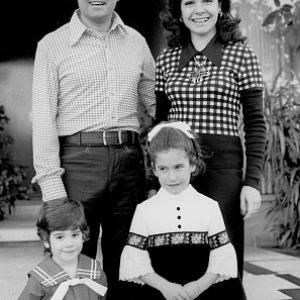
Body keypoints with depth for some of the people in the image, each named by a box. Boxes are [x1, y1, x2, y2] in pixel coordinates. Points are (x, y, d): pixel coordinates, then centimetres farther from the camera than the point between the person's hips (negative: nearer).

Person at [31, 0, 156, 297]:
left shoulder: (135, 41, 13)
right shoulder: (52, 45, 2)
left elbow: (155, 102, 19)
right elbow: (43, 118, -2)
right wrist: (50, 180, -10)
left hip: (128, 159, 3)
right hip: (78, 160, -3)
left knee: (124, 260, 10)